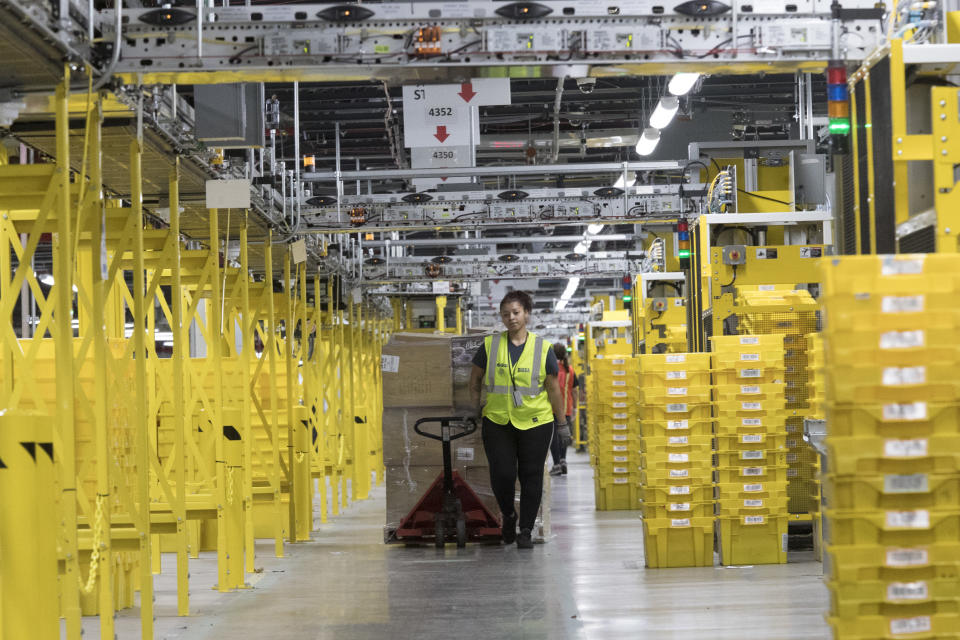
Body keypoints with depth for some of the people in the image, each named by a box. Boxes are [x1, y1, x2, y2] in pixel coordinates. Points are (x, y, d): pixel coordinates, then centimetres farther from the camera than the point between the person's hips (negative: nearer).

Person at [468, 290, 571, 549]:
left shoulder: (542, 348, -1)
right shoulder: (490, 345, 1)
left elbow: (553, 388, 4)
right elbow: (475, 379, 14)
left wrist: (562, 421, 8)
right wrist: (475, 409, 13)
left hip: (535, 423, 0)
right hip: (497, 422, 0)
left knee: (531, 476, 2)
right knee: (502, 474, -6)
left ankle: (526, 531, 14)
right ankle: (508, 515, 23)